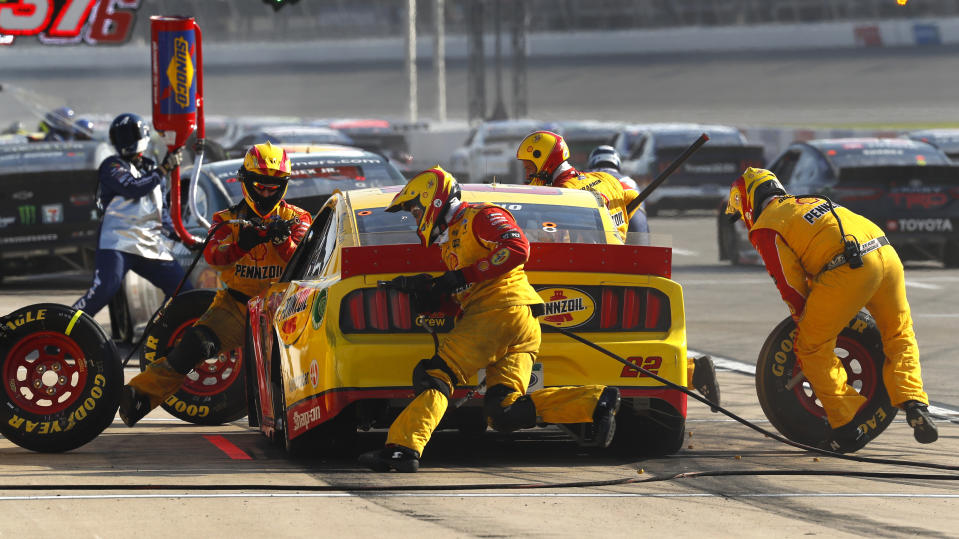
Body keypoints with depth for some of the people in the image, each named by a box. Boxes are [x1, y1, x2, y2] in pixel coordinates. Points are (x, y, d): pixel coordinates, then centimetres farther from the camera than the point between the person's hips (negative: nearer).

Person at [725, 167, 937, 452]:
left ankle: (850, 427, 5)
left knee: (812, 348, 8)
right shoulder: (809, 201, 33)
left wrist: (804, 324, 20)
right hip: (886, 255, 7)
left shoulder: (766, 228, 9)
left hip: (847, 270, -7)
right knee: (899, 335, 26)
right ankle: (915, 406, 10)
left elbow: (790, 285, 5)